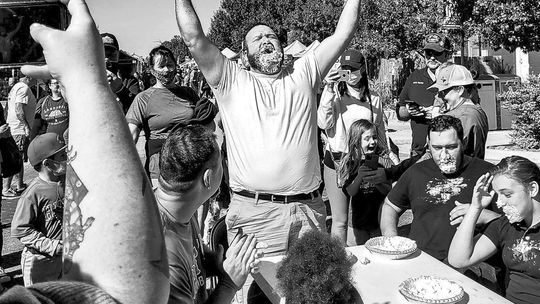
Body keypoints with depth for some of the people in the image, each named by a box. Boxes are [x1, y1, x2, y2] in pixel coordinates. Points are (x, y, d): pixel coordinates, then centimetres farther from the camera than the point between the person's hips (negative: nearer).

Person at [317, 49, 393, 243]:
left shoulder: (374, 100, 8)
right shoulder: (334, 95, 0)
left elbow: (381, 132, 16)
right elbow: (323, 123, -16)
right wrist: (329, 90, -18)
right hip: (337, 160, -2)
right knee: (340, 221, 3)